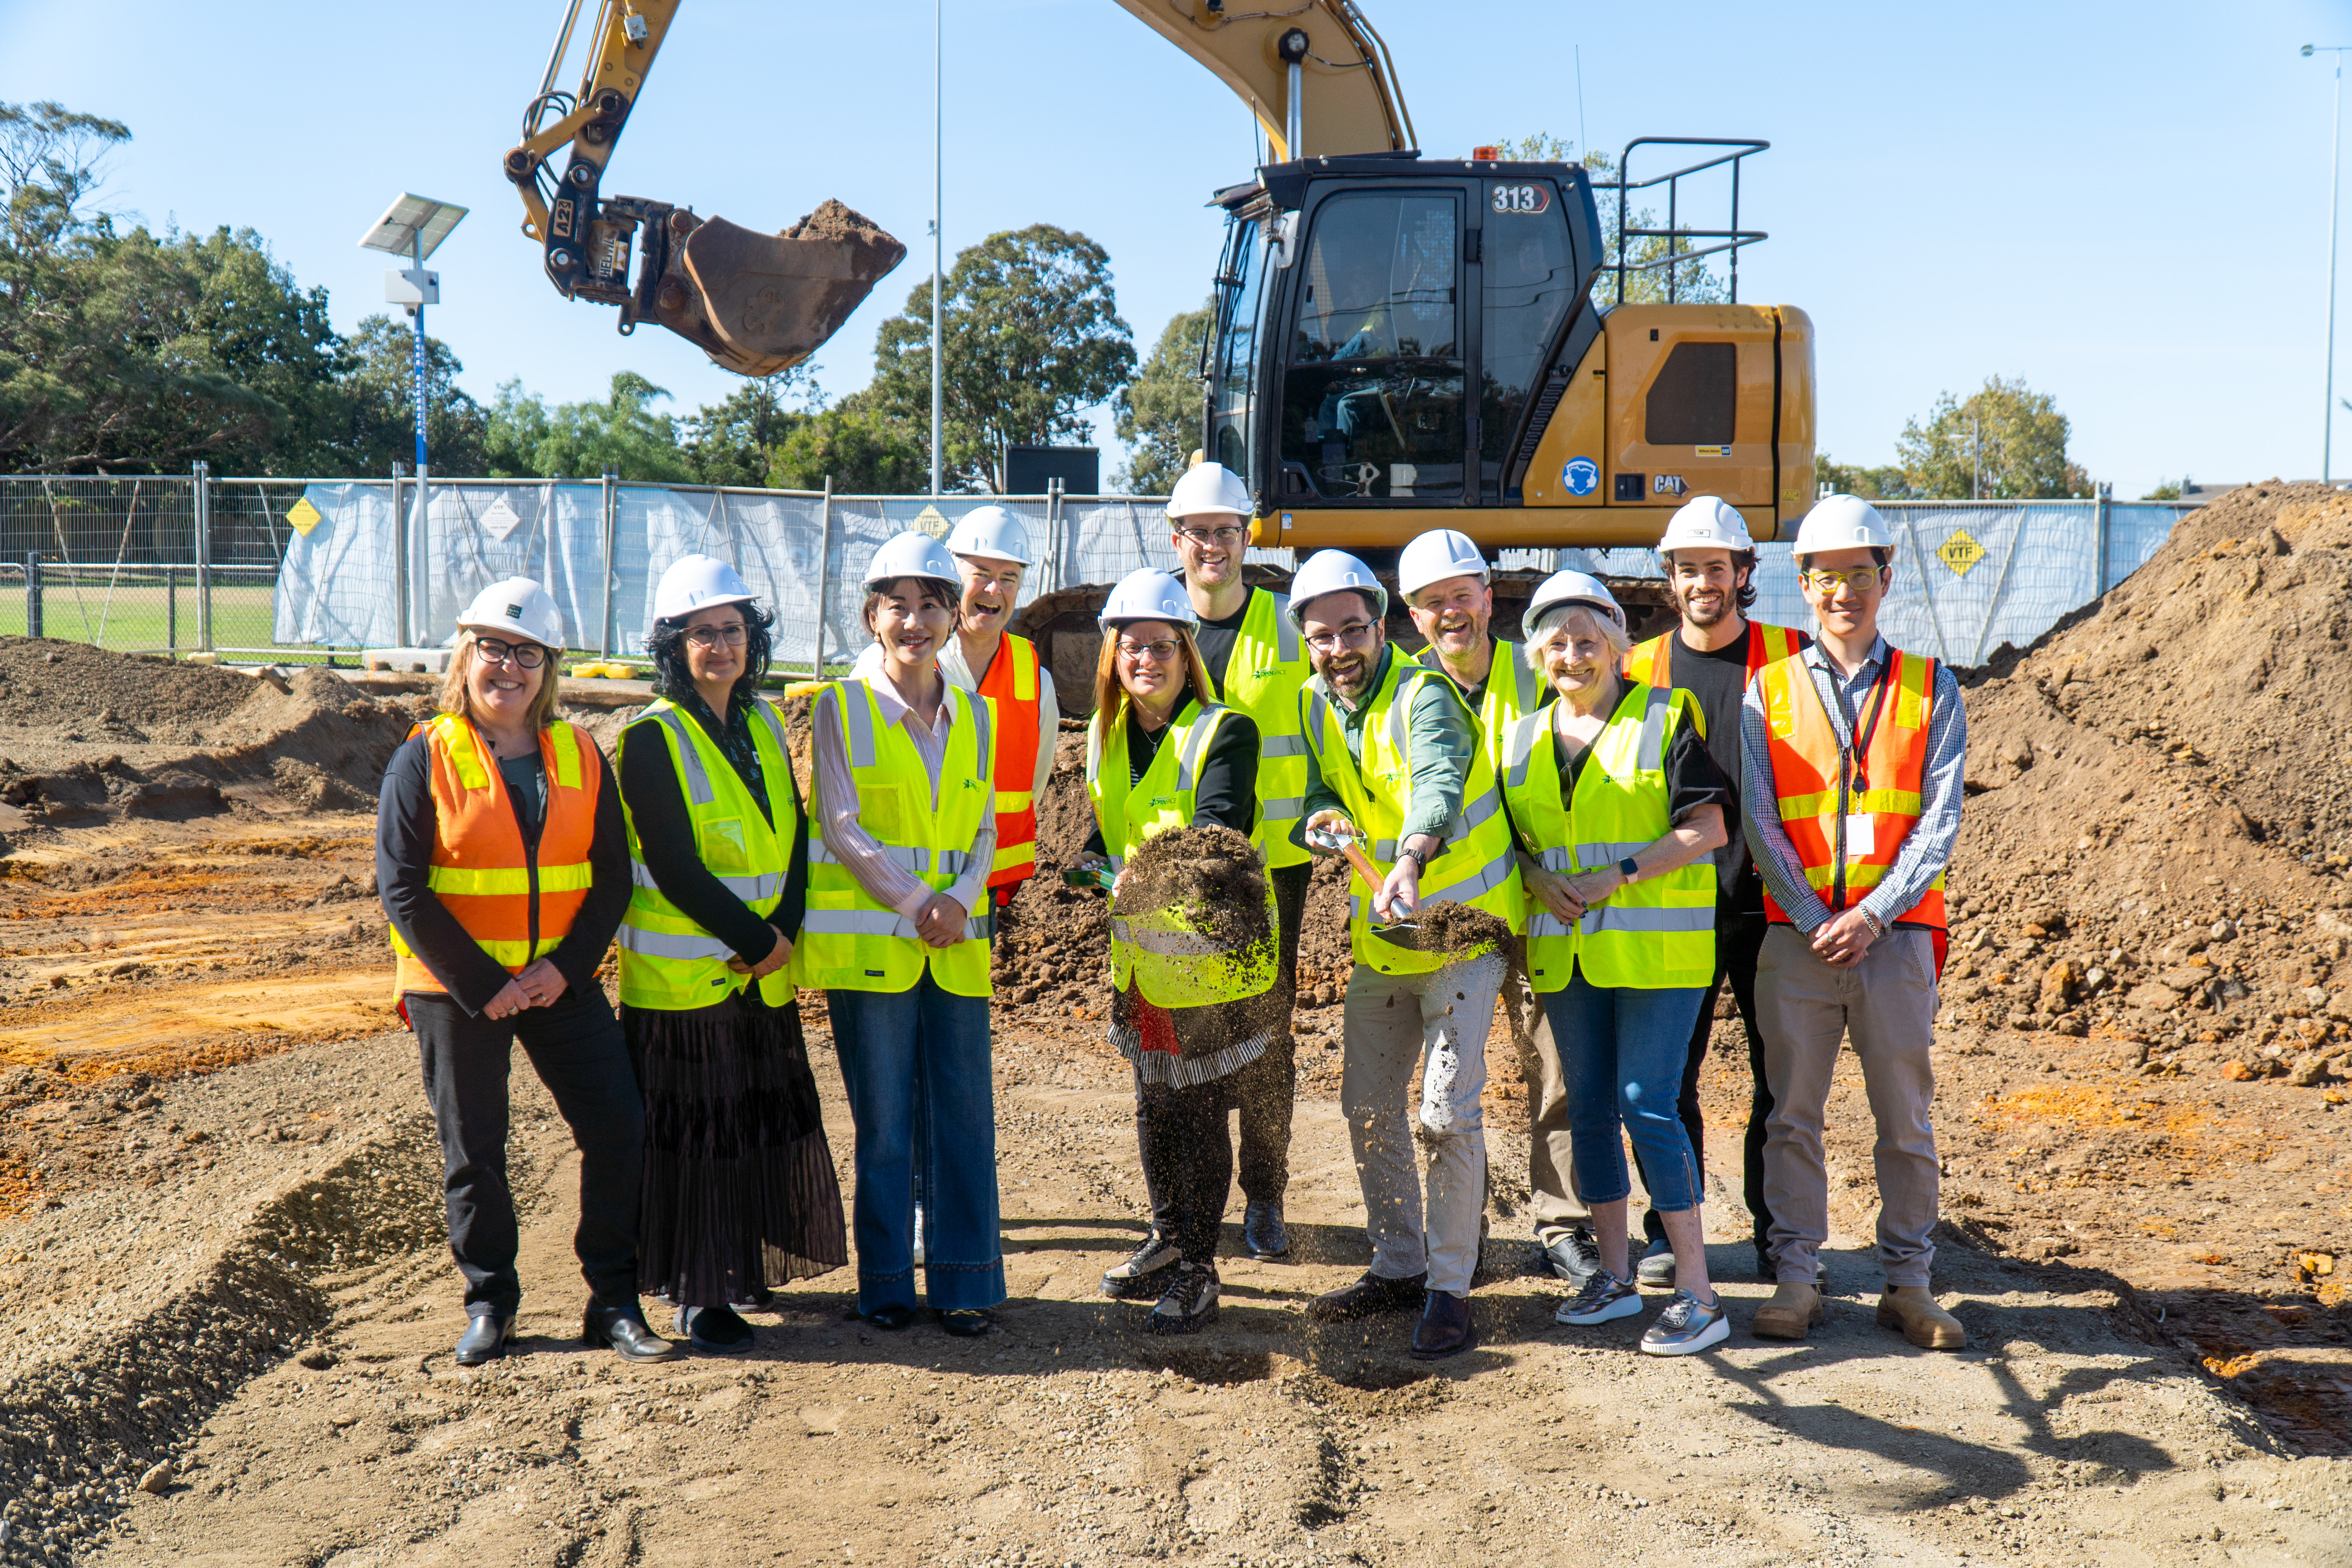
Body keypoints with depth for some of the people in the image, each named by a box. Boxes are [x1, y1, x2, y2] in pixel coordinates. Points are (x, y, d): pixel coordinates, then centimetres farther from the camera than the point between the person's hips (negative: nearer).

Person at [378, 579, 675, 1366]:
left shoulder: (581, 756, 5)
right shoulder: (425, 759, -5)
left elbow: (612, 875, 4)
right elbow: (402, 891, -10)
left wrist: (566, 968, -11)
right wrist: (482, 985, -15)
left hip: (561, 983, 3)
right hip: (455, 990, -2)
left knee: (619, 1126, -4)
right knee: (473, 1152, 6)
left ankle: (615, 1302, 9)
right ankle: (489, 1304, 23)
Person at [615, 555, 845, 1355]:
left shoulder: (763, 725, 10)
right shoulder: (652, 738, -11)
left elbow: (794, 837, 8)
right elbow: (674, 868, -17)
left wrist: (785, 930, -7)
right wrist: (752, 939, -15)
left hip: (762, 978, 7)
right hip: (681, 977, -6)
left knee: (763, 1125, 13)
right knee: (690, 1132, -1)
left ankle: (742, 1268, 29)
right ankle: (694, 1297, 9)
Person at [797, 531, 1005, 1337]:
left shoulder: (974, 715, 11)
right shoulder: (841, 707, 0)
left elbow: (984, 831, 10)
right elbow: (843, 829, -7)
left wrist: (960, 901, -8)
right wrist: (916, 906, -12)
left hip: (957, 945, 3)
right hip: (867, 941, -3)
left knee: (966, 1113, 2)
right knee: (883, 1118, 2)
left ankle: (966, 1283, 11)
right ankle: (886, 1285, 13)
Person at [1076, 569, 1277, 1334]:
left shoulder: (1223, 732, -14)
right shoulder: (1109, 735, 7)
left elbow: (1217, 828, -29)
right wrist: (1094, 864, 0)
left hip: (1211, 949, -7)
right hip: (1141, 954, 7)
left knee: (1200, 1112, -1)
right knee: (1154, 1106, 17)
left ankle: (1198, 1276, 9)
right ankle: (1171, 1246, 34)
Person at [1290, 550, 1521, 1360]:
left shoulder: (1423, 697, -22)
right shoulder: (1315, 707, 2)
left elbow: (1439, 786, -41)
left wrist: (1411, 859, -60)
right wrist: (1323, 818, -16)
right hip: (1379, 935, 7)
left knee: (1446, 1110, -10)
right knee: (1368, 1108, 11)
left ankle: (1449, 1287, 4)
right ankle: (1397, 1267, 27)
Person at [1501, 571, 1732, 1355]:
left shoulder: (1665, 717, -3)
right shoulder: (1523, 738, 12)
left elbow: (1706, 828, -9)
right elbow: (1511, 837, 18)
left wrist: (1618, 875, -17)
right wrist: (1537, 878, -4)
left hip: (1656, 945, -6)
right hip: (1566, 952, 6)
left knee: (1646, 1106, -10)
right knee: (1588, 1109, 10)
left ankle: (1697, 1294, -2)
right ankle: (1614, 1275, 22)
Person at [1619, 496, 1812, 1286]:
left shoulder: (1792, 659, 3)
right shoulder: (1640, 670, 8)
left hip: (1770, 898, -1)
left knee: (1783, 1076, 6)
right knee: (1664, 1074, 3)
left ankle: (1779, 1232, 19)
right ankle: (1671, 1230, 17)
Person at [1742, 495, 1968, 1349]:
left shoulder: (1929, 688, 6)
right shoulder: (1768, 691, 5)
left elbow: (1940, 821, -1)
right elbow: (1758, 820, -1)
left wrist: (1872, 914, -12)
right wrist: (1816, 922, -10)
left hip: (1896, 936, 0)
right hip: (1796, 938, 0)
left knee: (1906, 1118, 6)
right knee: (1793, 1114, 3)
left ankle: (1908, 1283, 16)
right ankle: (1796, 1278, 13)